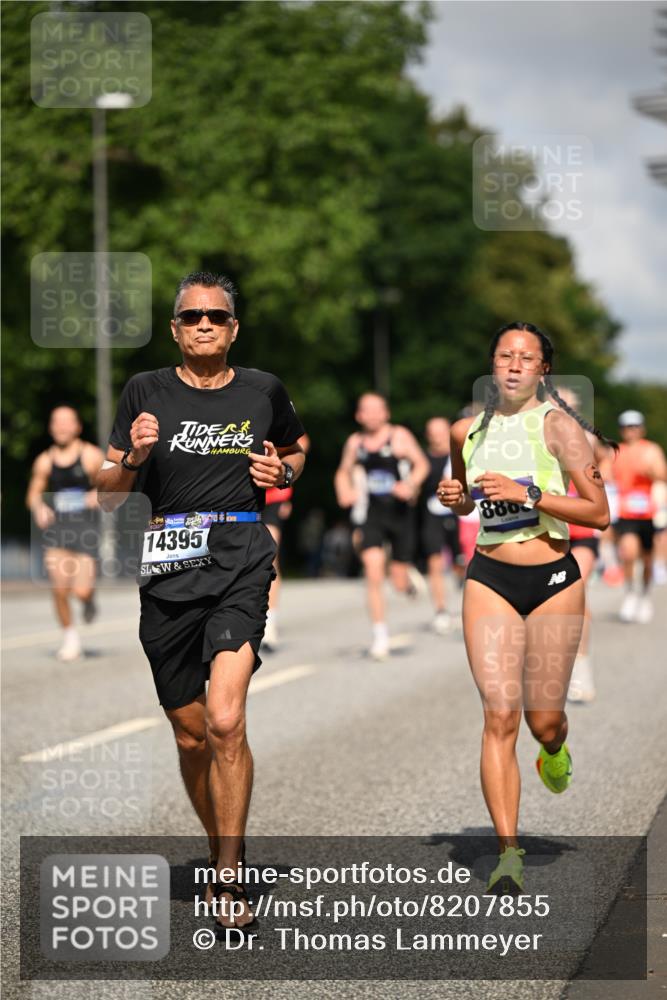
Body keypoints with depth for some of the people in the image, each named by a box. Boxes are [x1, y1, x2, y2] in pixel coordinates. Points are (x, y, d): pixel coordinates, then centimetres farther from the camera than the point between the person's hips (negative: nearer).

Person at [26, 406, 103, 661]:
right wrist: (39, 509, -7)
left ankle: (89, 595, 27)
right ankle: (70, 635, 14)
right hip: (55, 527, 2)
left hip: (84, 526, -2)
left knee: (80, 591, -12)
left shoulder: (91, 455, -1)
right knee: (60, 589, -8)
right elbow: (33, 495, 15)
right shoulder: (44, 461, 6)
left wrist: (101, 494, -16)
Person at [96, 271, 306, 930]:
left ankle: (229, 880, -11)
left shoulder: (263, 392, 8)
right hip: (168, 570, 1)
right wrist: (132, 456, -13)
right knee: (191, 735, 9)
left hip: (240, 561, -1)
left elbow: (293, 451, 28)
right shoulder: (146, 392, 5)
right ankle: (221, 852, 32)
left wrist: (283, 471, 6)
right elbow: (107, 495, 7)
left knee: (224, 722, -19)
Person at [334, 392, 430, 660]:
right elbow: (343, 473, 19)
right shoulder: (354, 442, 7)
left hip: (399, 512, -1)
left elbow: (421, 464, -1)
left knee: (399, 582, 2)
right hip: (371, 515, 1)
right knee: (373, 574, -15)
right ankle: (380, 633, -8)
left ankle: (409, 578, 42)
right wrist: (344, 492, -2)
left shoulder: (400, 436, -2)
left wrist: (411, 483, -21)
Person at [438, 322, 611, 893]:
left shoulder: (556, 423, -7)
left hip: (554, 581, -2)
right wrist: (455, 498, 2)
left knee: (543, 719, 5)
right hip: (490, 580, 2)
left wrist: (528, 494, -21)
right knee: (500, 717, -11)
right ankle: (509, 852, -11)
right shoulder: (468, 430, 6)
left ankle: (556, 753, 45)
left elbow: (599, 512, -13)